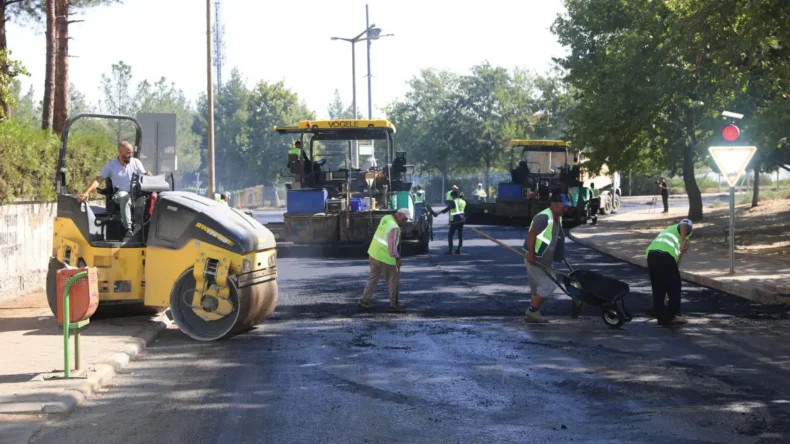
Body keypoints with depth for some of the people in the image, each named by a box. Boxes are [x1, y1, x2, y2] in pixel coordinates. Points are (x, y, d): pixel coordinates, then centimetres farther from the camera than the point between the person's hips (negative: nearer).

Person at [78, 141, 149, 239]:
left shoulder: (136, 162, 13)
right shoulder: (111, 165, 6)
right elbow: (98, 180, -1)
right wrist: (86, 192, -17)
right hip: (119, 194, -2)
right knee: (125, 196, -40)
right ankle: (128, 229, -47)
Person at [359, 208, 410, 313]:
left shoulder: (386, 218, 1)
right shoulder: (394, 228, -23)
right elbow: (392, 246, -24)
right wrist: (397, 258, -12)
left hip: (374, 254, 8)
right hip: (385, 258, -8)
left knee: (373, 278, 21)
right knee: (394, 281, 7)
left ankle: (364, 301, 27)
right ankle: (393, 305, 13)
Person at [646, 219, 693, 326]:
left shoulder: (669, 230, 40)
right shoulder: (686, 228, 21)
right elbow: (684, 225, -9)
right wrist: (684, 242, -16)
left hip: (651, 254, 7)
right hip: (665, 255, -7)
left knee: (658, 287, 17)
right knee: (674, 287, 8)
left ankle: (660, 316, 19)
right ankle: (671, 316, 12)